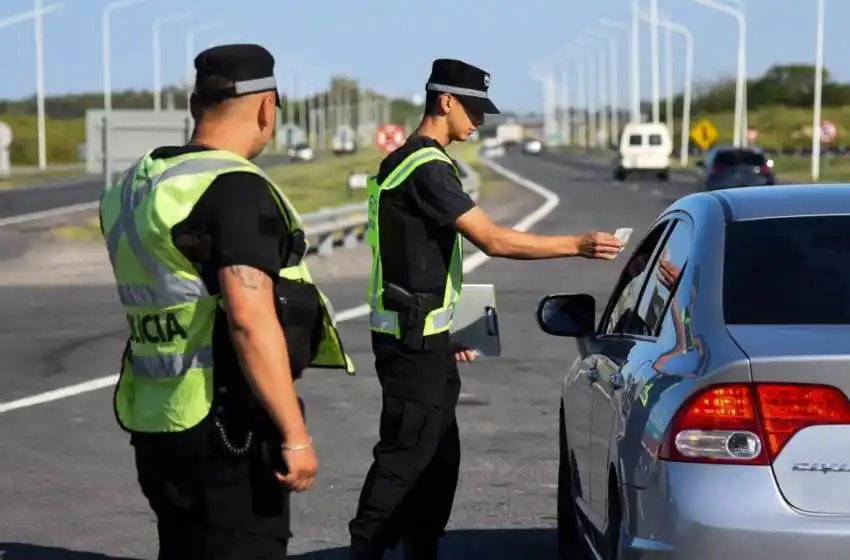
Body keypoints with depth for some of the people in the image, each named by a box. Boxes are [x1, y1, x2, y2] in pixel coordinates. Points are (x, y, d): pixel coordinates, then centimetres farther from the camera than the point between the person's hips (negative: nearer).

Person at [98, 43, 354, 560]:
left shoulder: (135, 185, 10)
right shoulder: (236, 189, -17)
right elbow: (250, 320, -25)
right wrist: (295, 435, -22)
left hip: (155, 421, 9)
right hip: (228, 433, -9)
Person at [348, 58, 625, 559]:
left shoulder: (413, 162, 17)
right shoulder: (427, 168, -16)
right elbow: (493, 239, -21)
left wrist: (447, 329, 23)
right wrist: (576, 245, -17)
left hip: (426, 335, 10)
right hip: (412, 337, -10)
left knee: (439, 455, 13)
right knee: (405, 455, -9)